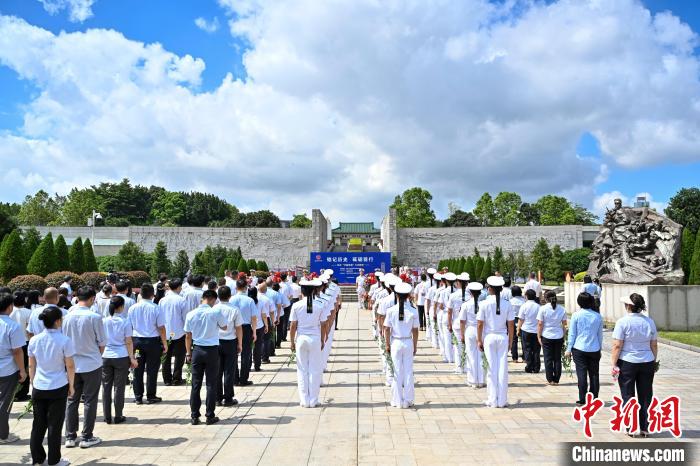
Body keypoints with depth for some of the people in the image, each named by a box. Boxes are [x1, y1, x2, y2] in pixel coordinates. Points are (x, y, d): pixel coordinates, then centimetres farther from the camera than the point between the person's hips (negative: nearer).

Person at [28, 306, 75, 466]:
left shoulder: (34, 340, -1)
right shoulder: (64, 341, -14)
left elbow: (31, 366, 8)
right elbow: (70, 366, -9)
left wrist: (33, 383, 20)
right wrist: (71, 385, 3)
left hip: (38, 388, 4)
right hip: (58, 388, -4)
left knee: (38, 424, 15)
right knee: (55, 425, 6)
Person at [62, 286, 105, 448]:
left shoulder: (68, 316, -4)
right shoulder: (95, 317, -15)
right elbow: (101, 344, -8)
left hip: (72, 365, 4)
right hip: (92, 365, -4)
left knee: (72, 400, 14)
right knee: (90, 401, 7)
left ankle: (70, 437, 20)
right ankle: (87, 438, 13)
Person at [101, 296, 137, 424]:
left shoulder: (104, 321, 1)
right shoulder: (125, 322, -7)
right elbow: (128, 342, -6)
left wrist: (100, 355, 18)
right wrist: (132, 358, 0)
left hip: (106, 357, 3)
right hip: (121, 357, -2)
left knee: (106, 386, 10)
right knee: (119, 387, 5)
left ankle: (107, 416, 15)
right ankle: (118, 416, 11)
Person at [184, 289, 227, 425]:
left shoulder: (191, 314, 0)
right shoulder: (216, 312, -11)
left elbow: (188, 336, 6)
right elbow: (225, 327, 5)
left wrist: (188, 353, 14)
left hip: (197, 350, 3)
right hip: (212, 350, -3)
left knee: (195, 384, 9)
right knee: (211, 384, 5)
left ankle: (194, 416, 14)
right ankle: (210, 416, 10)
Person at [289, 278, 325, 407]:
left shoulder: (296, 305, -6)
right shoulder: (319, 305, -4)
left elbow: (293, 326, -4)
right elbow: (323, 325, 0)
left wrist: (292, 341, 6)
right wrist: (322, 340, 12)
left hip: (301, 338, 0)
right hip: (315, 339, 0)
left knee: (302, 370, 9)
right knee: (315, 370, 8)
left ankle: (304, 401, 14)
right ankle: (313, 400, 13)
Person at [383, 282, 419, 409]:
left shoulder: (391, 310, -10)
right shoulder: (413, 311, -8)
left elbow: (387, 329, -6)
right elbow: (415, 331, -3)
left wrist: (388, 344, 5)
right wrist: (415, 346, 9)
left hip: (396, 342, 0)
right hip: (408, 342, 0)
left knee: (397, 372, 9)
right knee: (408, 371, 10)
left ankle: (397, 401, 16)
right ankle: (408, 400, 18)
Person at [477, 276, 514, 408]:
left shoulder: (484, 304, -8)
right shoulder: (507, 304, -3)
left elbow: (480, 324, -6)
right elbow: (510, 325, 0)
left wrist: (479, 340, 4)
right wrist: (510, 341, 11)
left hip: (489, 337, -1)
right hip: (503, 337, 2)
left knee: (492, 369, 5)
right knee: (503, 368, 7)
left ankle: (493, 400, 11)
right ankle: (502, 400, 14)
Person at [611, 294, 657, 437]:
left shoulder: (623, 322, -13)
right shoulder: (650, 321, 1)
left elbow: (617, 346, -14)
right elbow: (654, 345, 8)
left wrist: (614, 364, -7)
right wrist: (654, 361, 20)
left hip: (627, 362, -4)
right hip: (647, 362, 4)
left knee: (628, 396, 6)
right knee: (645, 396, 12)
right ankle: (644, 428, 17)